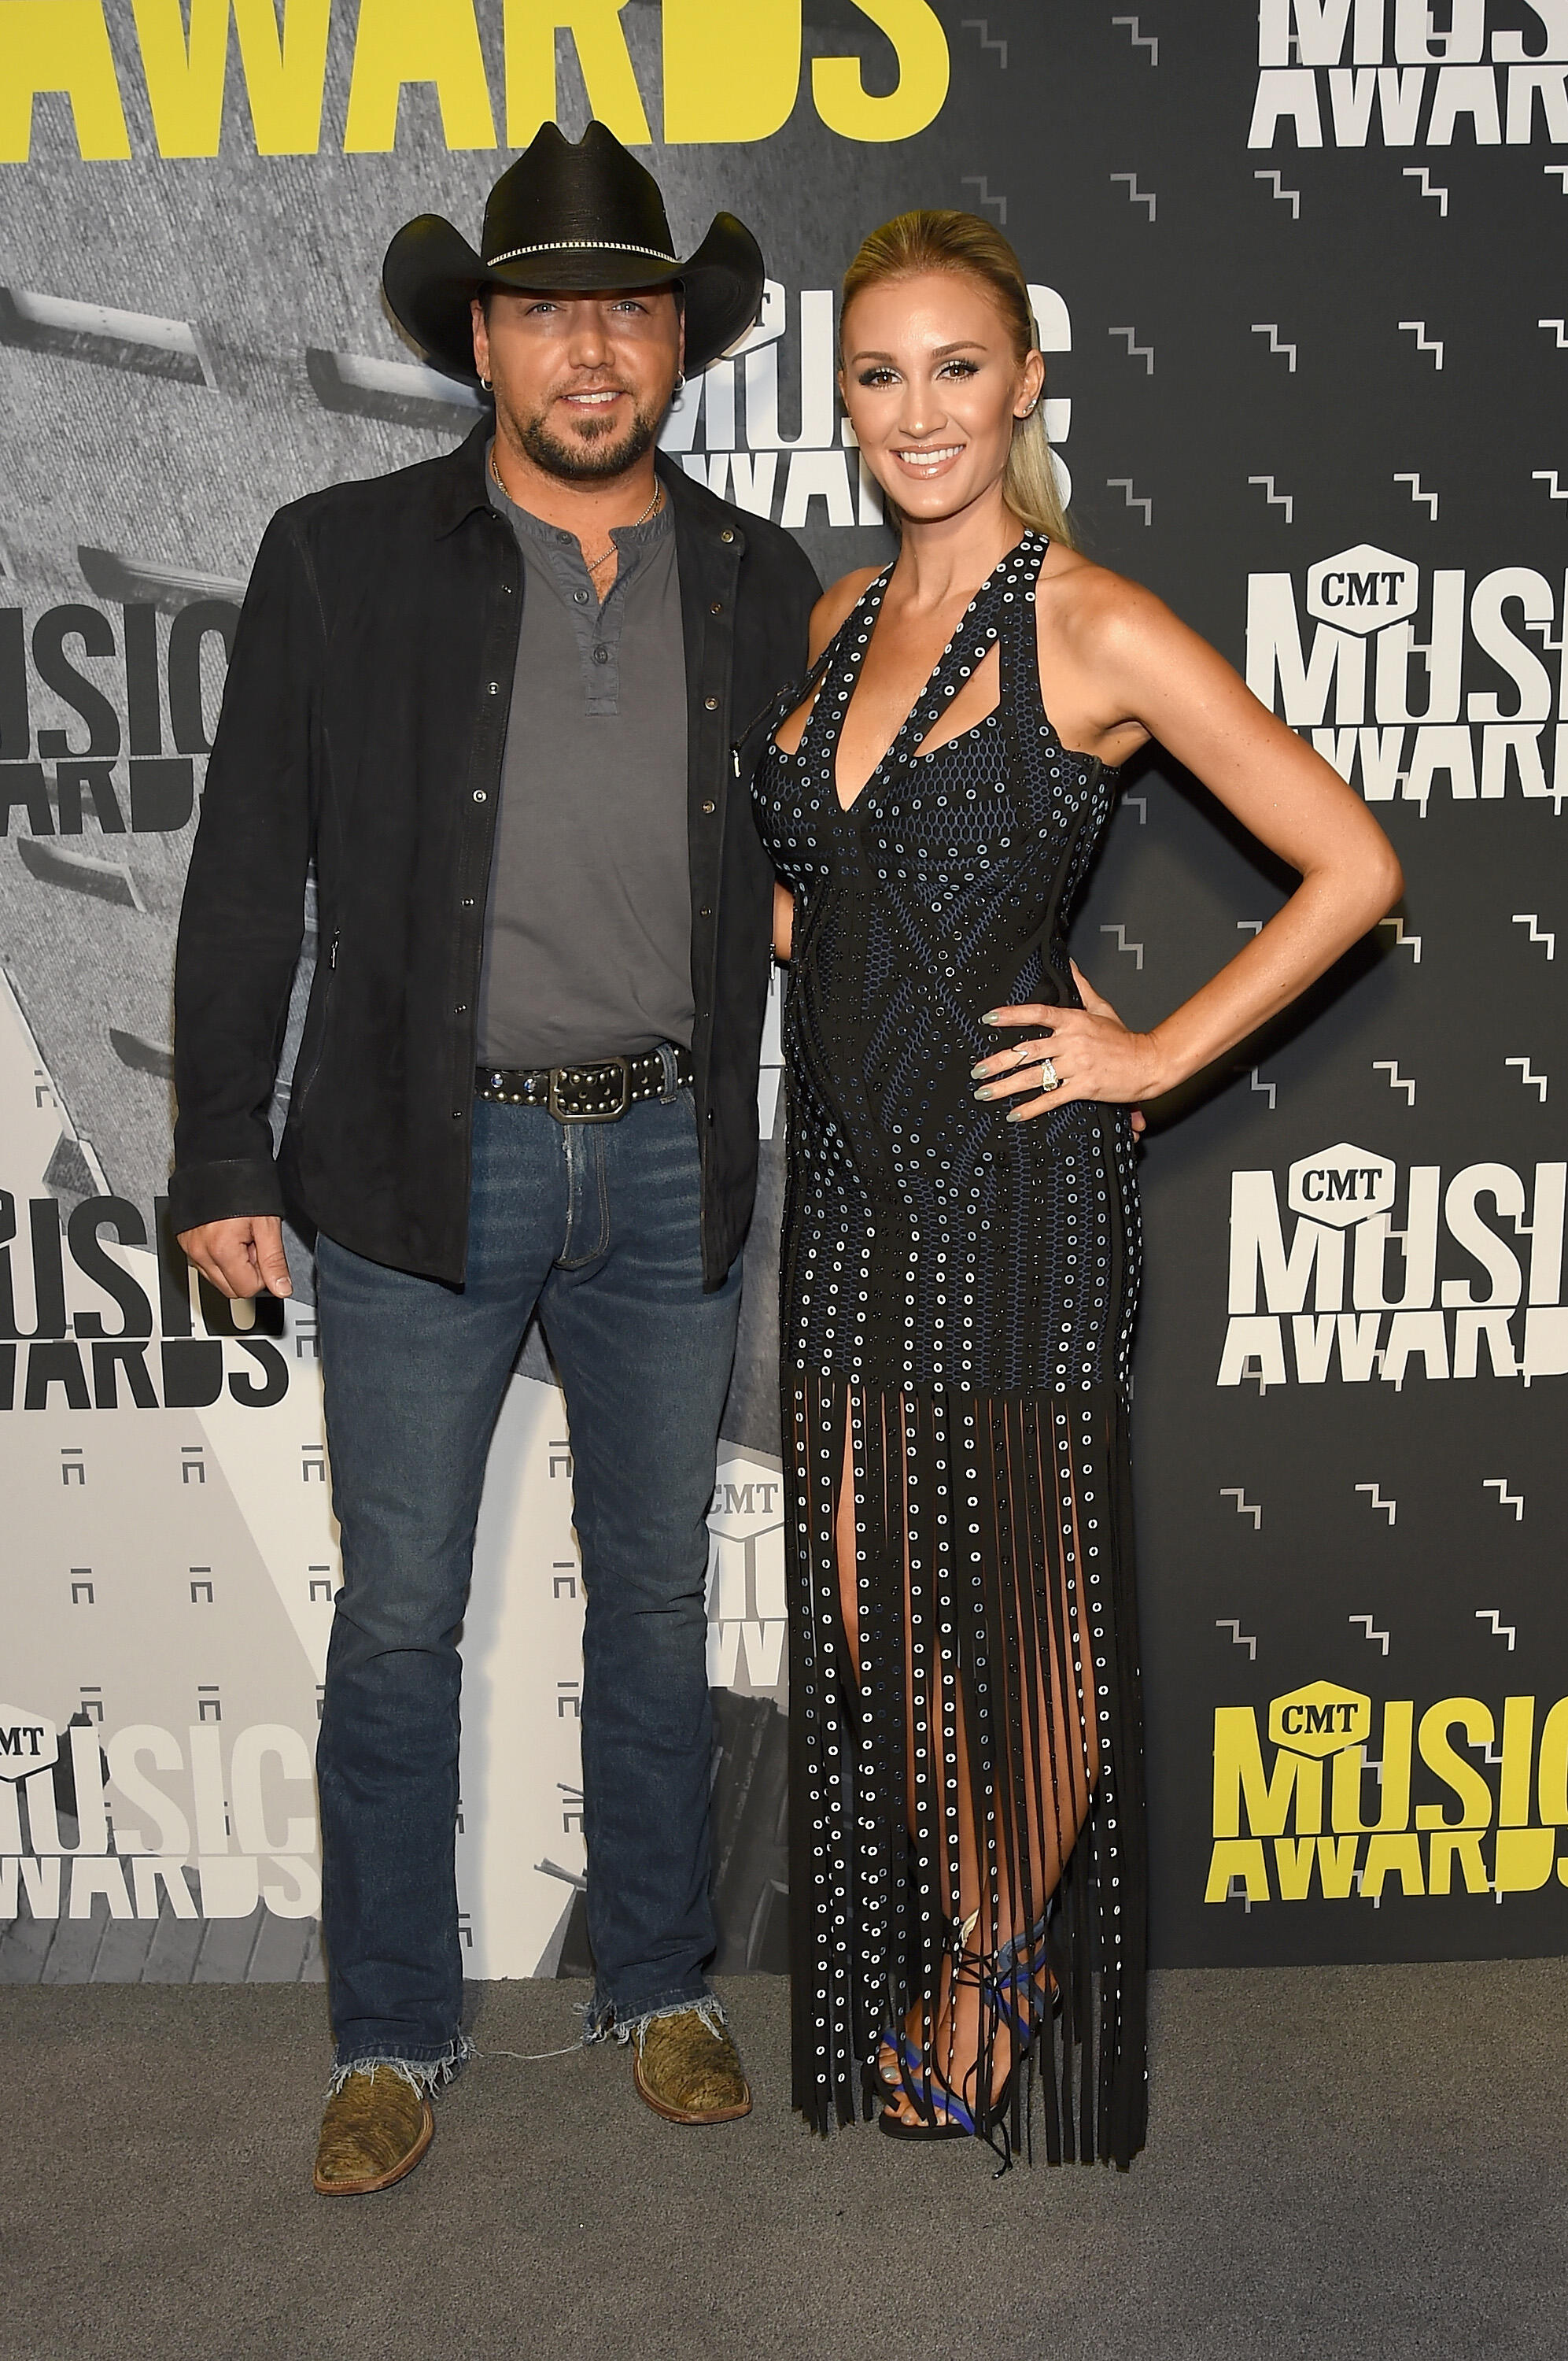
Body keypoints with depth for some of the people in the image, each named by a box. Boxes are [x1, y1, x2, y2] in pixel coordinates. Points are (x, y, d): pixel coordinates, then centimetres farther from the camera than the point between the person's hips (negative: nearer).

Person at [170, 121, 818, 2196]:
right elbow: (249, 878, 0)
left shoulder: (761, 588, 7)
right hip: (424, 1164, -2)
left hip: (666, 1162, 2)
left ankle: (662, 1986, 33)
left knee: (657, 1598, 14)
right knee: (398, 1619, 6)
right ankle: (393, 2040, 26)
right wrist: (222, 1157, -3)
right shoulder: (341, 562, -1)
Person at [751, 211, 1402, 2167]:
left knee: (1031, 1618, 10)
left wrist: (1156, 1054, -11)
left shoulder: (1095, 631, -10)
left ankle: (993, 1977, 34)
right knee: (871, 1605, 13)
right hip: (849, 1176, 6)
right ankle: (956, 1952, 35)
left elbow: (1352, 864, -11)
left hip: (1012, 1182, -6)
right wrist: (784, 919, 8)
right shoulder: (845, 615, 10)